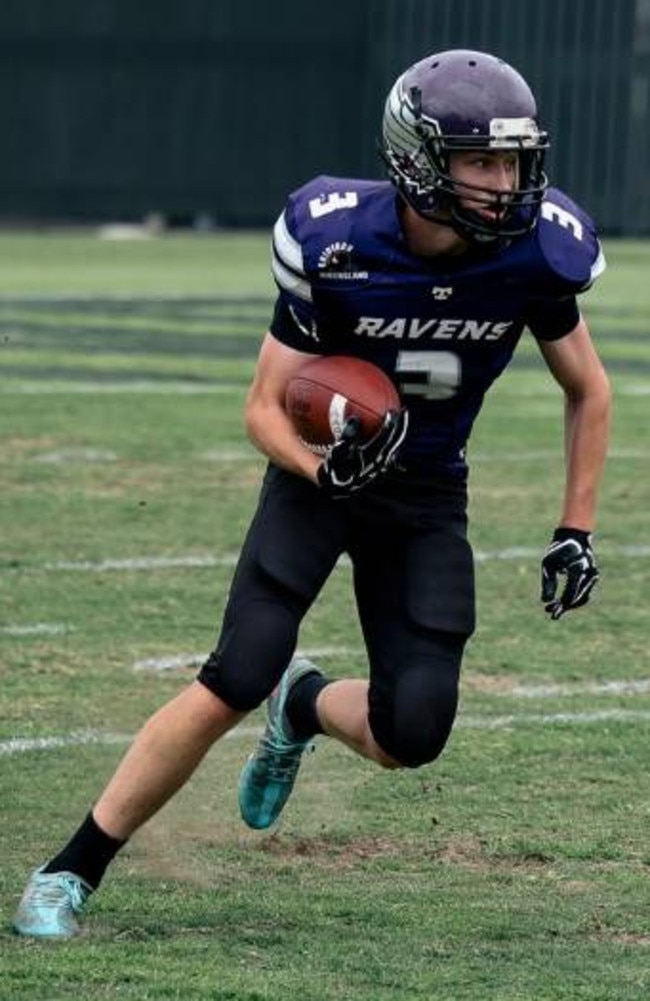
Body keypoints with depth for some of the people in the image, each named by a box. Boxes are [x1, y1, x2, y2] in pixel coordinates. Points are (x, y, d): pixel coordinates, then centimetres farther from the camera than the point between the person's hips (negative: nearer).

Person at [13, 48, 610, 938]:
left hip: (427, 496, 3)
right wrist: (320, 466, -34)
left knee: (411, 735, -10)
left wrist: (576, 531, 0)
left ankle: (304, 710, 26)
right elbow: (265, 406, -14)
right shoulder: (337, 244, -23)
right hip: (321, 472, -3)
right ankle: (73, 871, -7)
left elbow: (589, 393, 3)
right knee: (235, 683, -18)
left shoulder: (534, 253, -16)